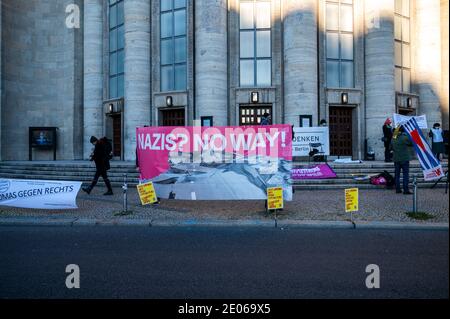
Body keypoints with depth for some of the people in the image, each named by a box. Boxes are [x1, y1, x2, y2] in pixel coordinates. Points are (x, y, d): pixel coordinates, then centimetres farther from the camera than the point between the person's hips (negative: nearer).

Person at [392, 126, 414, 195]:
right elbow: (411, 143, -2)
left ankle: (397, 189, 12)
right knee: (405, 174, -1)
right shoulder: (404, 137, -13)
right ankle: (406, 190, -3)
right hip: (404, 158, -5)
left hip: (396, 159, 5)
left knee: (397, 174, 10)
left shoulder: (393, 138, 4)